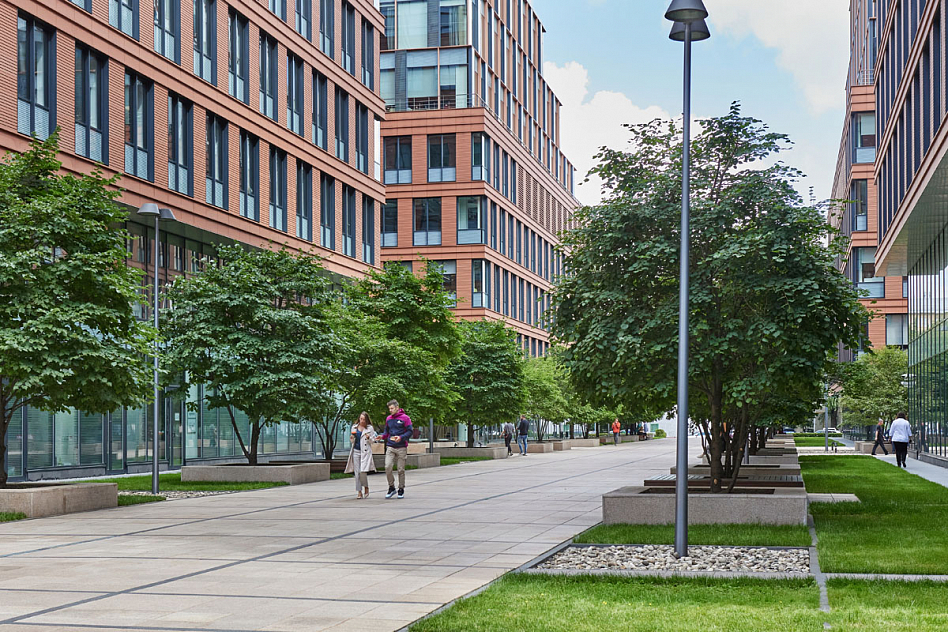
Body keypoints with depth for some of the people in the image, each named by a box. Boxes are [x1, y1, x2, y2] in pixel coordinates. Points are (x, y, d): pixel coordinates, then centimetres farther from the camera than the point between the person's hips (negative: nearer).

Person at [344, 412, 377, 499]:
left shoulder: (370, 428, 3)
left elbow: (373, 441, 6)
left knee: (363, 471, -15)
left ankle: (366, 488, 9)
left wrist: (368, 438, -14)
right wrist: (352, 438, -1)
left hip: (365, 452, -3)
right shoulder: (354, 427, 13)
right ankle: (359, 492, 4)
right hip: (356, 451, 3)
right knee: (357, 472, -1)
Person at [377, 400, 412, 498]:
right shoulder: (388, 419, 12)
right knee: (387, 467, -11)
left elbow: (409, 432, -5)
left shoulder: (405, 418, -3)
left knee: (401, 470, 2)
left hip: (401, 448, -3)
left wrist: (401, 437, -21)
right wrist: (382, 436, -1)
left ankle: (401, 490, 14)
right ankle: (391, 487, 5)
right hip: (390, 447, 3)